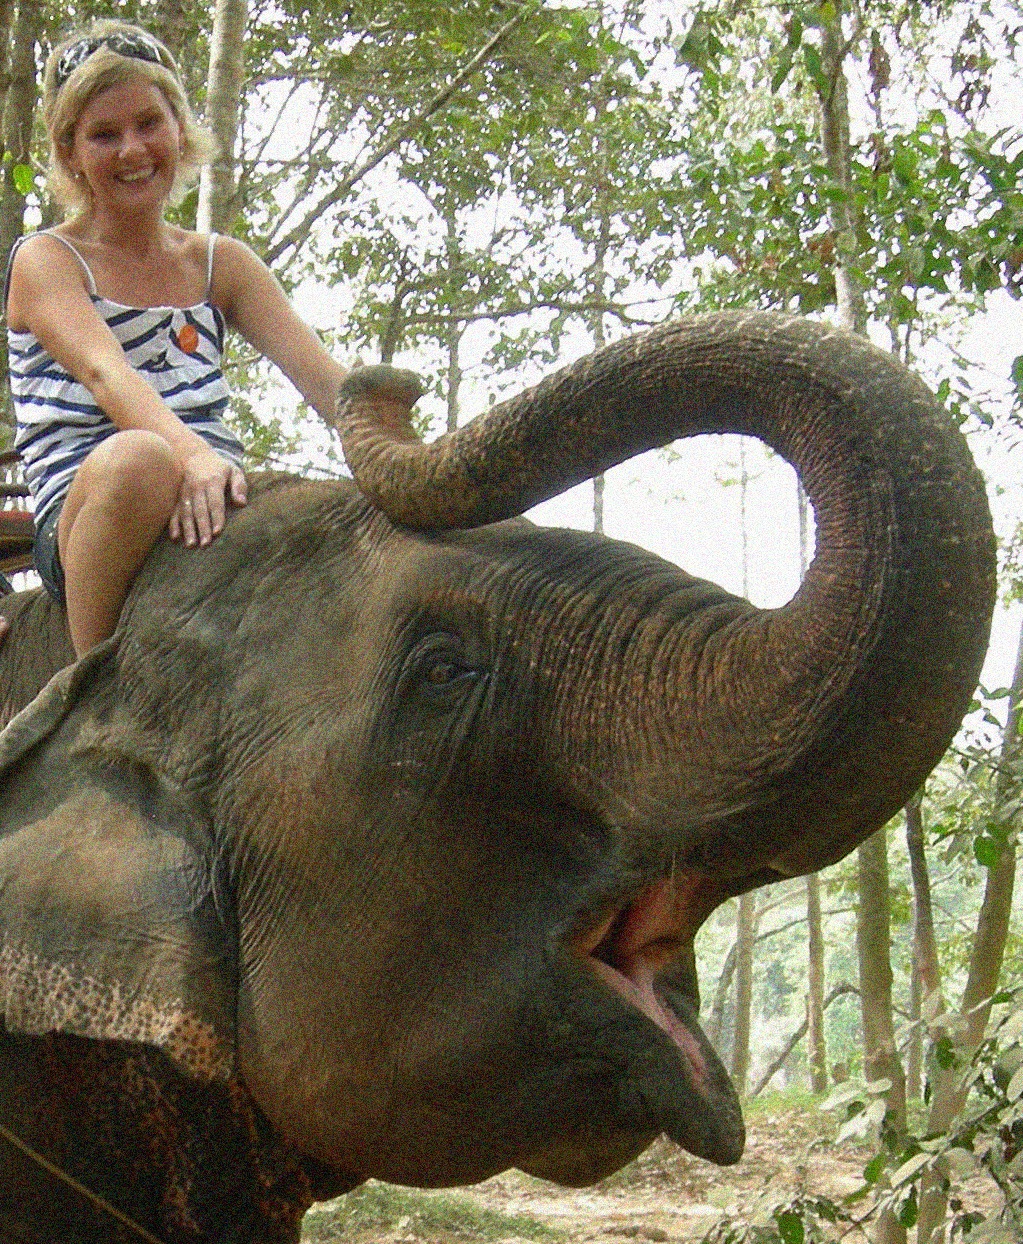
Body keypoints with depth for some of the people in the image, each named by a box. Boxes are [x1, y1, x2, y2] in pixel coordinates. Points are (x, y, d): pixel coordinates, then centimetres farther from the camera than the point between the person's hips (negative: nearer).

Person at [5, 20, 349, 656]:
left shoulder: (222, 263, 20)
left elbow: (320, 374, 6)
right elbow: (103, 371, -15)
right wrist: (189, 453, -36)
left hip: (216, 506, 4)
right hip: (81, 508, -4)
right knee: (138, 456, -40)